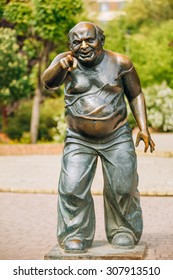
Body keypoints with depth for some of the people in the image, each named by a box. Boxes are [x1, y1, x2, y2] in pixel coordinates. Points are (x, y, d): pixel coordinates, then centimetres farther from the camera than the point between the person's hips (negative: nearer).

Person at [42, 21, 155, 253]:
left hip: (117, 138, 0)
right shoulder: (65, 61, -7)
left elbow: (136, 95, 6)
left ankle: (124, 231, 20)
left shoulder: (120, 63, -4)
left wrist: (143, 128, -2)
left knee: (122, 188, 1)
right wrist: (61, 67, -49)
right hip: (79, 140, 0)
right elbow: (49, 81, -27)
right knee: (72, 189, -8)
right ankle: (76, 235, 7)